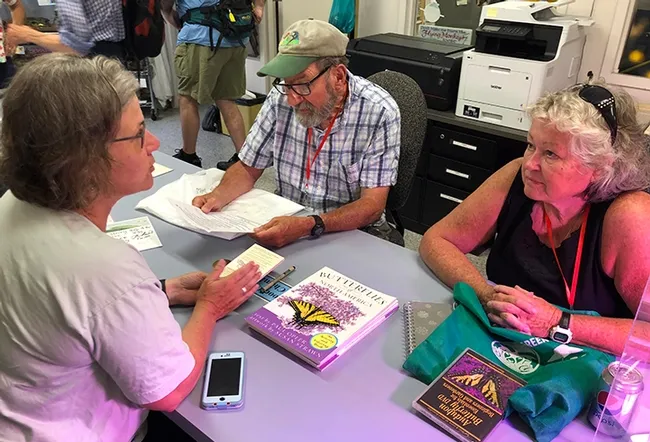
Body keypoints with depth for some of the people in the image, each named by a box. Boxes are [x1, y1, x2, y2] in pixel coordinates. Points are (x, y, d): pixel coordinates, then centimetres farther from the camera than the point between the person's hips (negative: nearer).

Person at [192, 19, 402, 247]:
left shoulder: (379, 113, -19)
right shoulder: (280, 99, -8)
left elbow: (372, 205, -21)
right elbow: (248, 168, 3)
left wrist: (309, 226, -35)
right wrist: (218, 196, -17)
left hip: (352, 232, -2)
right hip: (286, 222, 2)